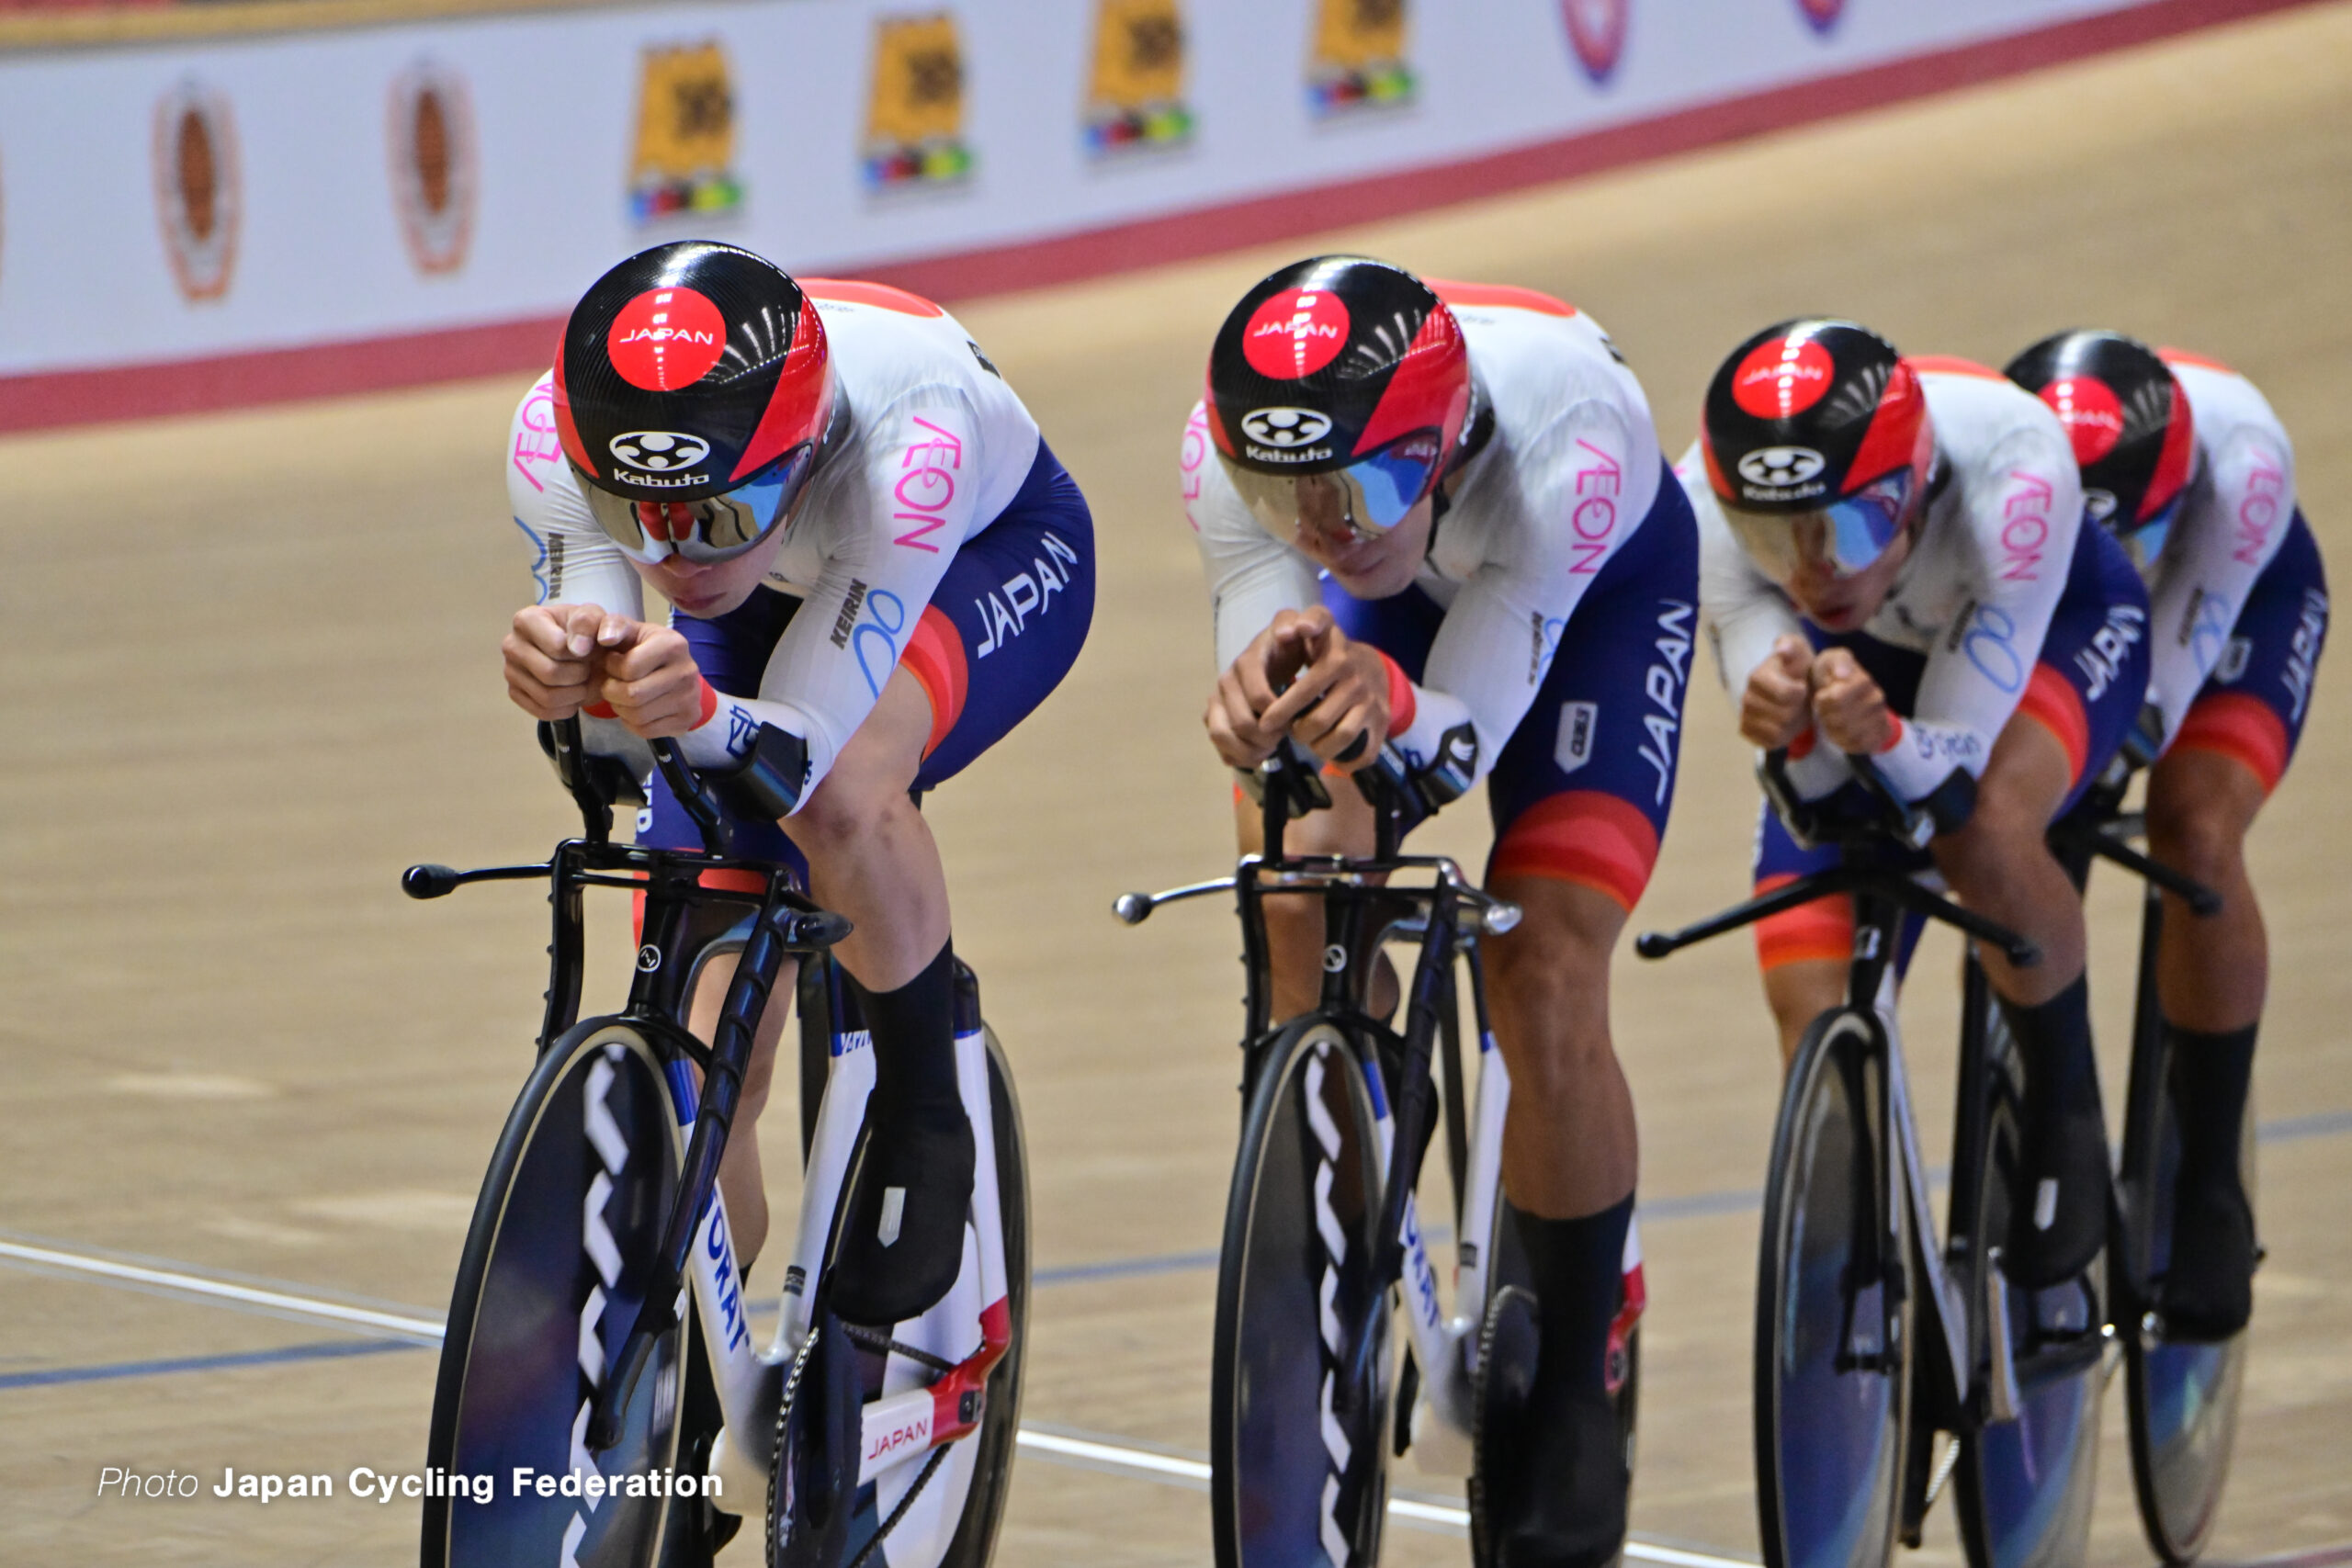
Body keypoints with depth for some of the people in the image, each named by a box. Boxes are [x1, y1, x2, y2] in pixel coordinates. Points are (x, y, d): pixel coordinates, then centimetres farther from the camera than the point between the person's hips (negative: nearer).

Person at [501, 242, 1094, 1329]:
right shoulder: (556, 435, -35)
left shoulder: (904, 442, -45)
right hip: (766, 592, 4)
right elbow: (603, 731, -36)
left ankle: (923, 1120, -12)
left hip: (988, 558, -3)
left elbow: (803, 748, -44)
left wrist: (699, 713, -67)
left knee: (839, 791, -38)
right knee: (706, 1042, -6)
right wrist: (573, 683, -60)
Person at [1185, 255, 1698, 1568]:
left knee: (1546, 981, -17)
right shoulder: (1227, 446, -35)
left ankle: (1575, 1398, 1)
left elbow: (1468, 733, -39)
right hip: (1402, 581, 3)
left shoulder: (1561, 439, -43)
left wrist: (1387, 709, -62)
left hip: (1603, 585, -3)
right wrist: (1261, 701, -55)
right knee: (1302, 875, -22)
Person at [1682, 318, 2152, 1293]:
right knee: (1813, 1014, -9)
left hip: (2056, 624, -3)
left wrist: (1883, 735, -59)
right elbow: (1811, 780, -30)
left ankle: (2065, 1104, -10)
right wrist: (1788, 728, -53)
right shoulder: (1707, 504, -35)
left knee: (1985, 831, -36)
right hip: (1862, 660, 3)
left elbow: (1953, 755, -37)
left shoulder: (2011, 469, -42)